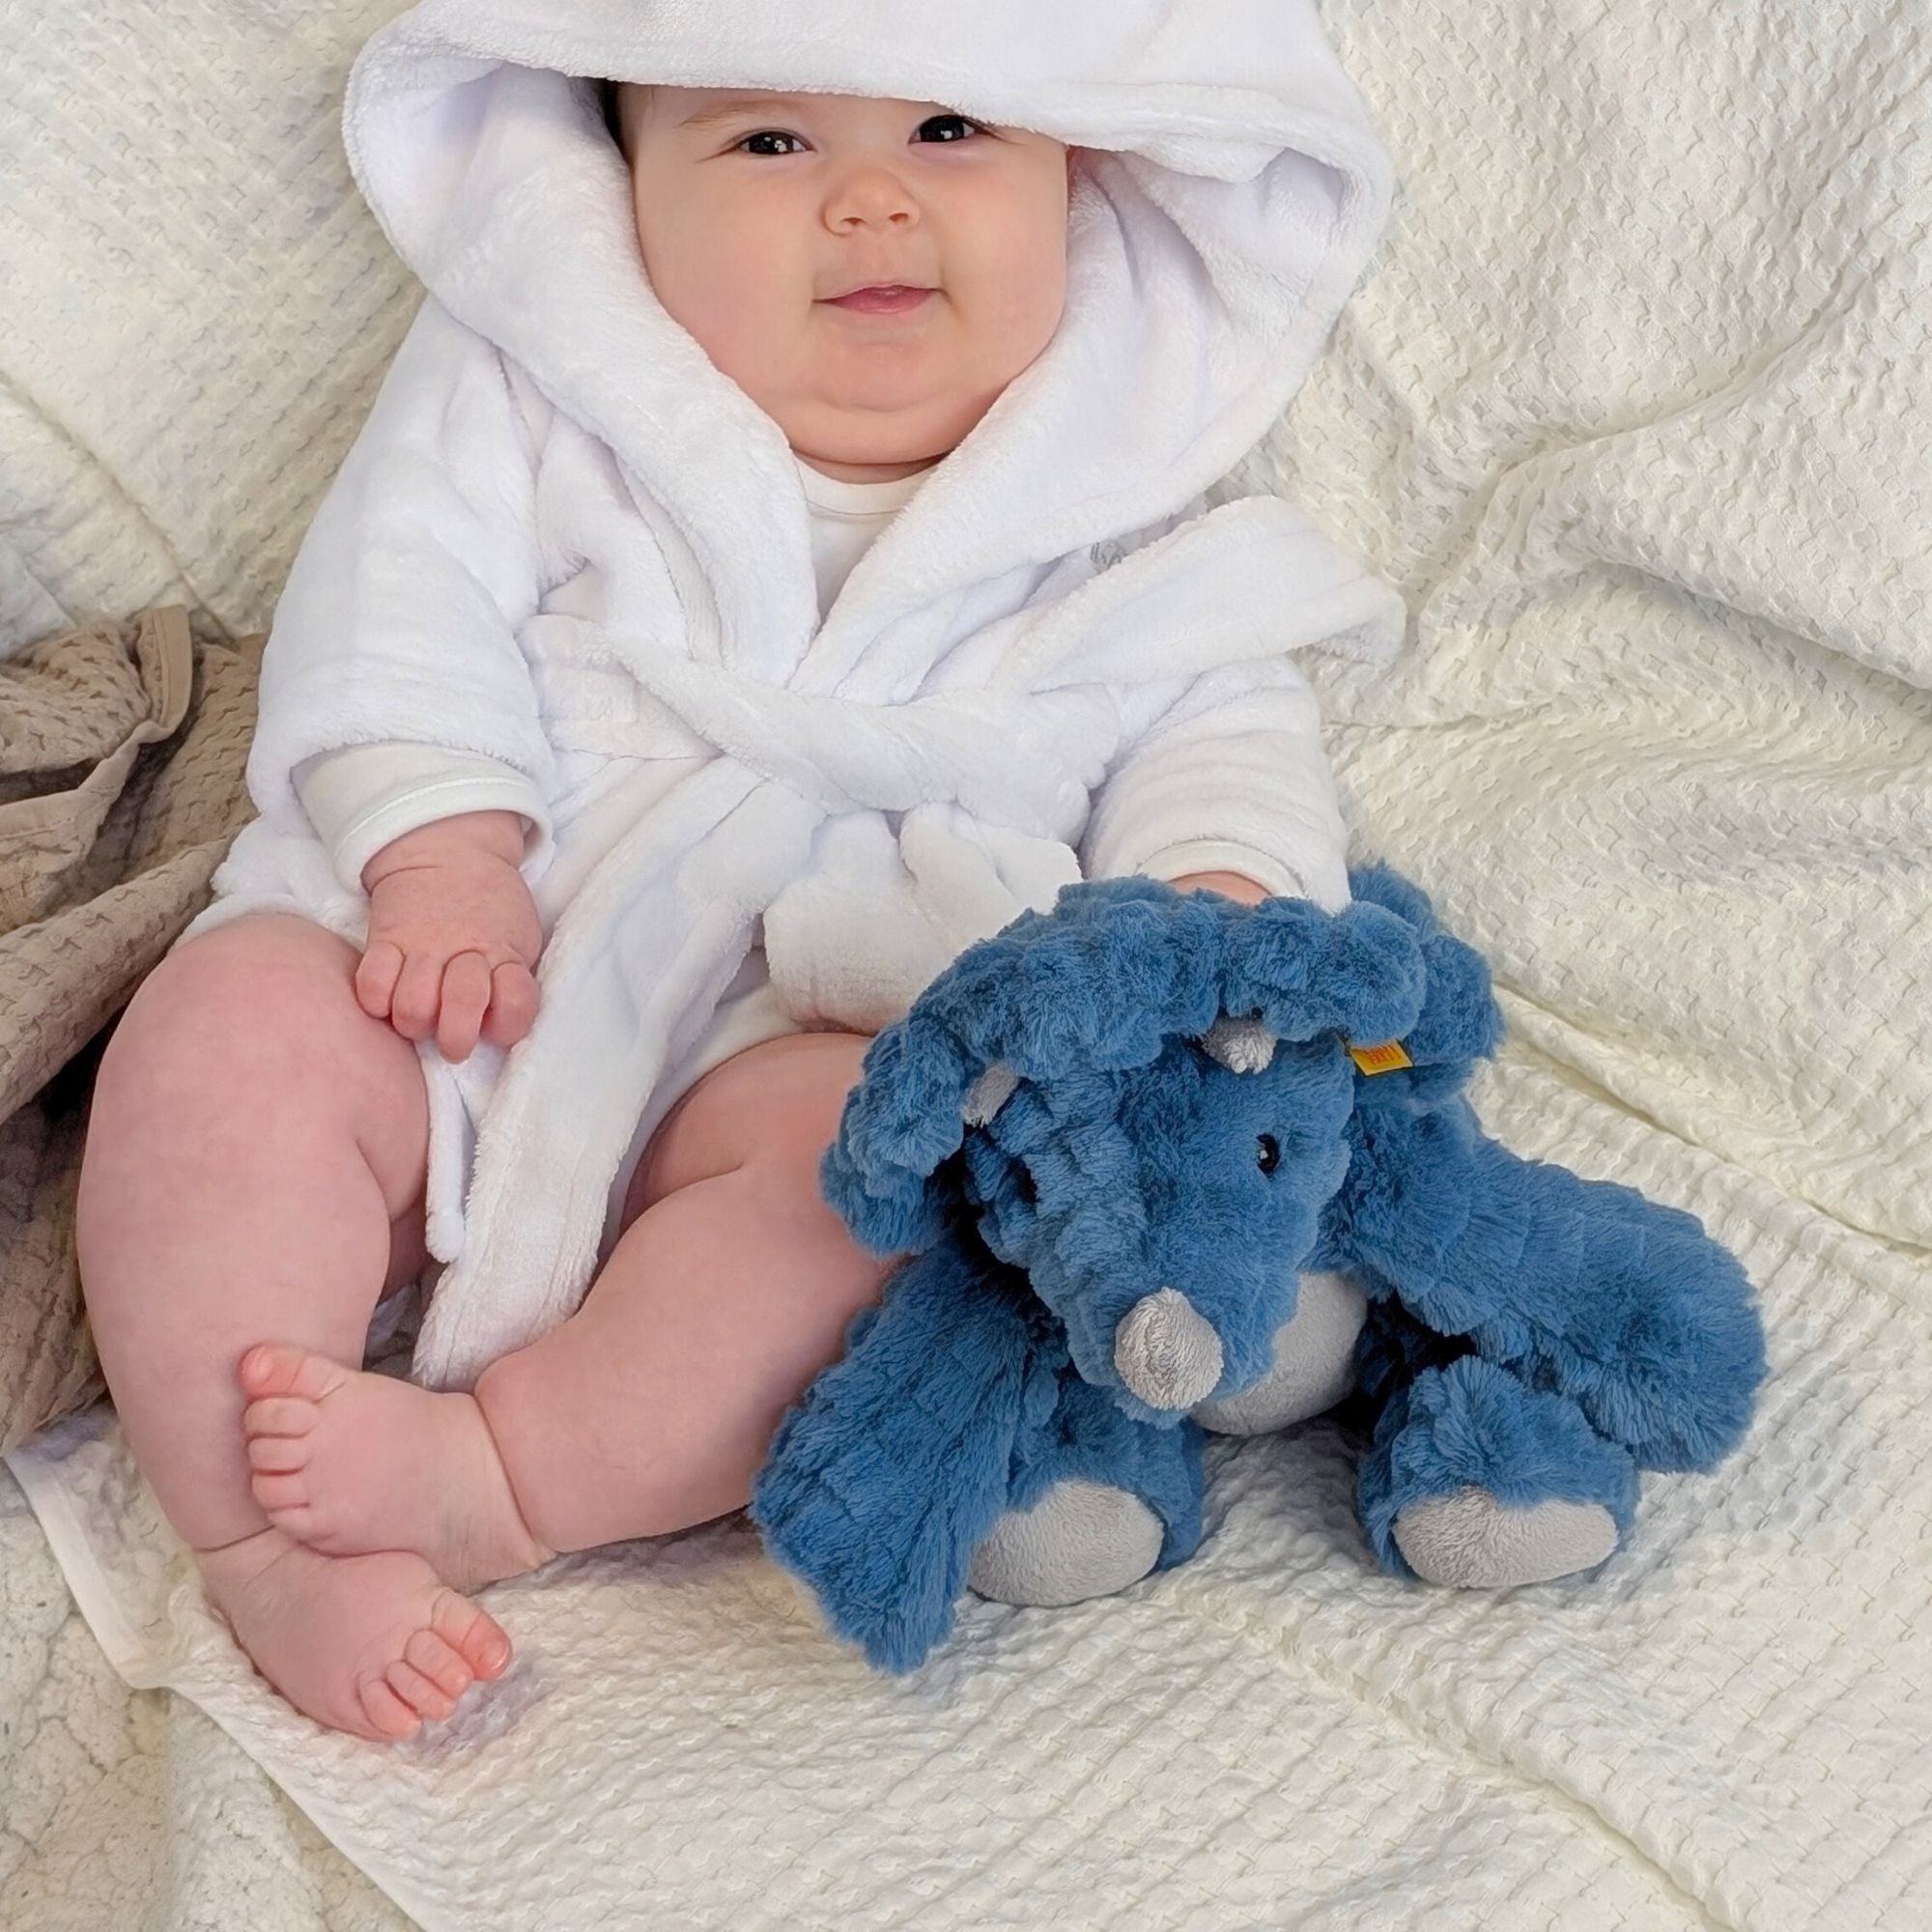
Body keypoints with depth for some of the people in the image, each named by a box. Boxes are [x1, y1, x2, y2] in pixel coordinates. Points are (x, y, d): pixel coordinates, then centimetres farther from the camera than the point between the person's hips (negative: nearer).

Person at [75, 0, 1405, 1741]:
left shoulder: (1121, 509, 10)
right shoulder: (527, 389, 7)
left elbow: (1221, 731, 9)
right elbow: (402, 603, -3)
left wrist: (1220, 901, -14)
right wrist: (441, 855, -19)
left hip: (816, 1043, 0)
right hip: (449, 982, 1)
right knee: (237, 1021, -27)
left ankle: (503, 1477, -31)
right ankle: (261, 1534, -23)